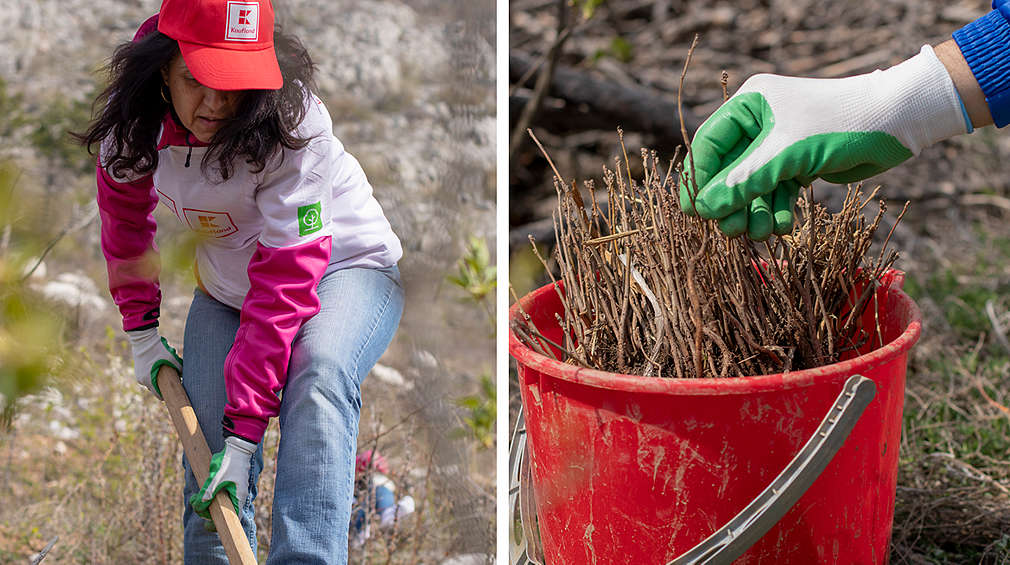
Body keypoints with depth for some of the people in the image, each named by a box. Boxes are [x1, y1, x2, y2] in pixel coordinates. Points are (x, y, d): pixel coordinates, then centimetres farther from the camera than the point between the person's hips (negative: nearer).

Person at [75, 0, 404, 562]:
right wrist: (141, 327, 4)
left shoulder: (293, 126, -32)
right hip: (227, 284, 5)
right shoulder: (135, 117, -15)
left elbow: (285, 284, -33)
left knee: (316, 374, -36)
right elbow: (125, 214, 7)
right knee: (206, 440, -9)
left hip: (346, 268, -5)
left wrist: (244, 430, -35)